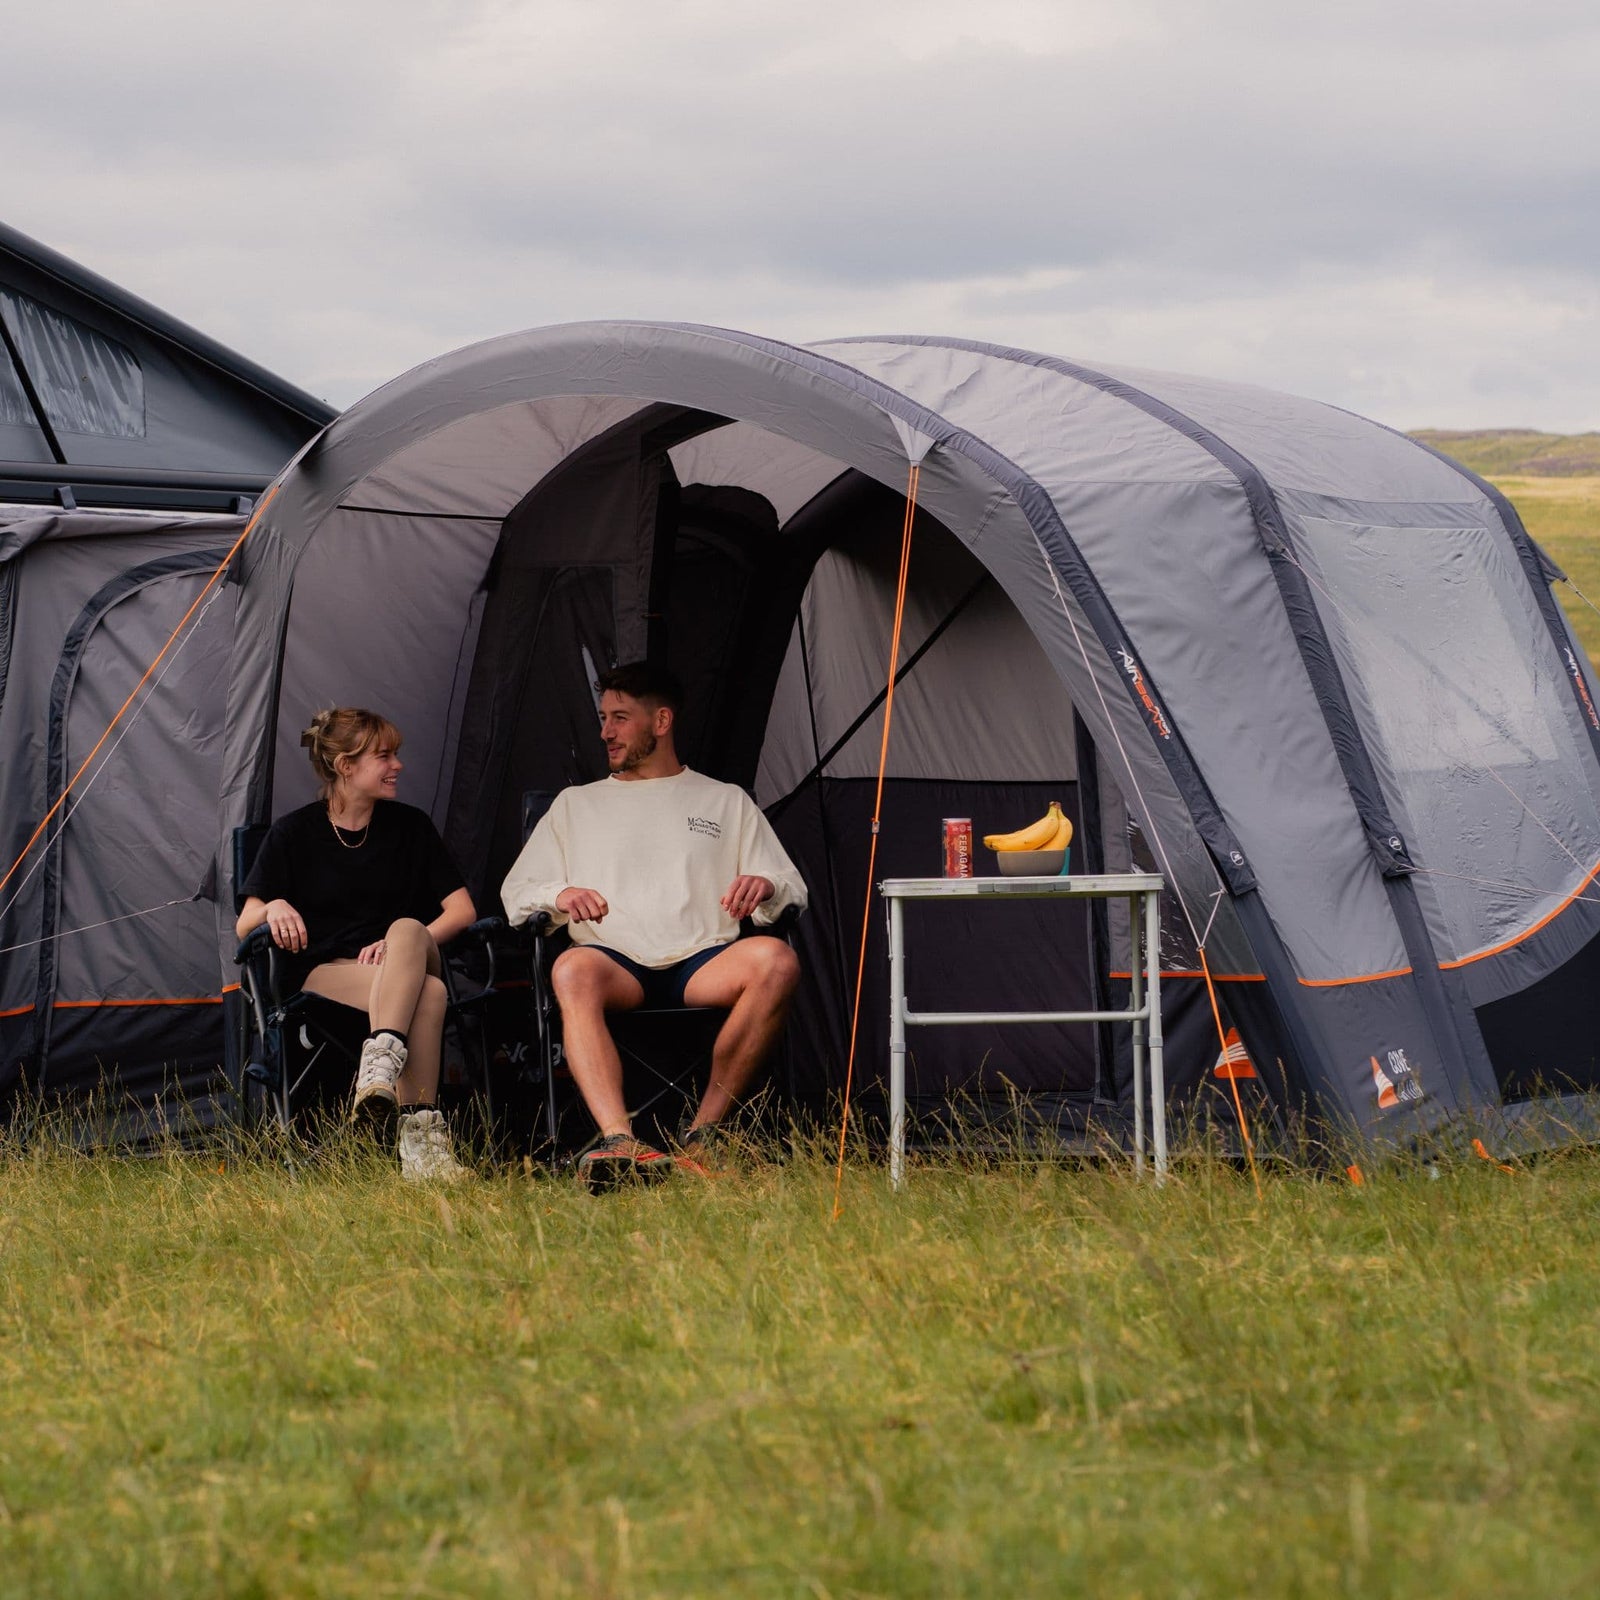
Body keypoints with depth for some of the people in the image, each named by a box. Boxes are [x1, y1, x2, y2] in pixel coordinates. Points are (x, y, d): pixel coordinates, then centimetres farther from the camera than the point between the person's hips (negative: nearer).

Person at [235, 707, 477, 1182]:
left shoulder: (411, 826, 11)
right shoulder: (293, 834, 5)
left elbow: (462, 910, 7)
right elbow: (244, 926, 5)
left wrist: (404, 945, -12)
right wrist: (273, 907, -20)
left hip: (414, 963, 2)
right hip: (325, 973, -2)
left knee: (407, 930, -38)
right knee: (428, 993, -36)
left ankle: (380, 1067, -56)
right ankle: (420, 1133, -49)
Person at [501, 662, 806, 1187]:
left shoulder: (726, 802, 23)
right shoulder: (576, 804, 26)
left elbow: (793, 891, 17)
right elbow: (515, 894, 18)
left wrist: (765, 887, -9)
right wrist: (558, 895, -6)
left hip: (703, 965, 0)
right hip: (618, 963, 0)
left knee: (777, 960, -33)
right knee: (573, 970, -38)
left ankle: (703, 1132, -28)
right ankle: (620, 1142, -54)